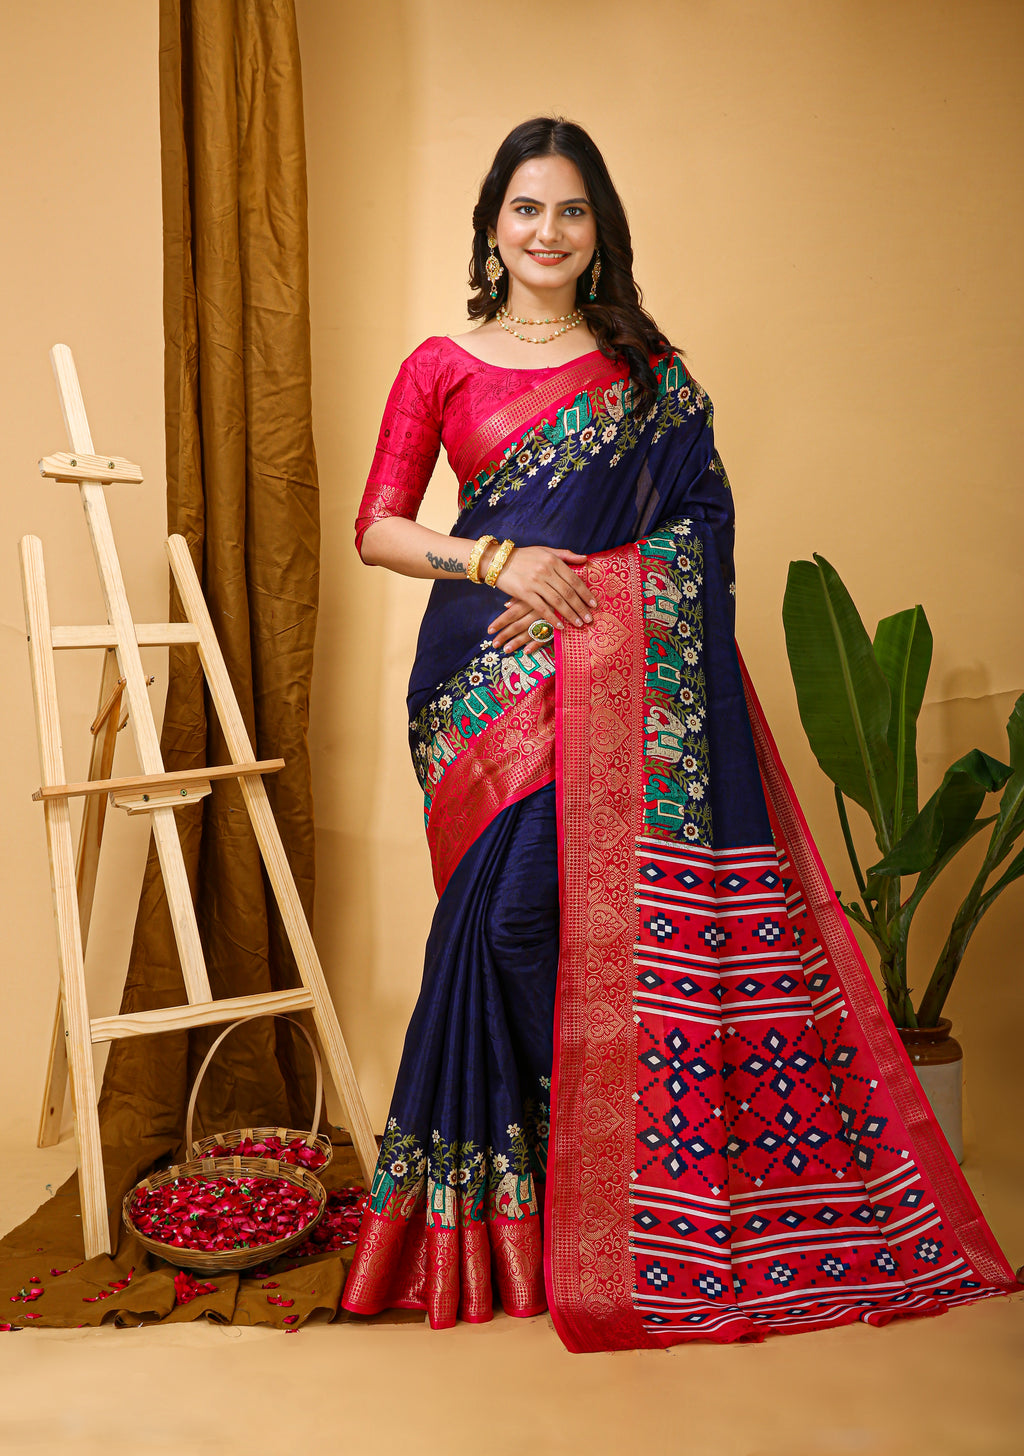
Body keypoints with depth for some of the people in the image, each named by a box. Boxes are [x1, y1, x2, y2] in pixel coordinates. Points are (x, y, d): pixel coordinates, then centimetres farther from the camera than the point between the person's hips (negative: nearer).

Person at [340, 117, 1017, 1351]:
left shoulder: (646, 367, 13)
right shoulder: (440, 367, 10)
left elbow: (696, 516, 7)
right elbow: (377, 528, 6)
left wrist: (580, 587, -7)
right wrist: (497, 559, -9)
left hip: (621, 671, 1)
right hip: (487, 675, 0)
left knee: (609, 908, -5)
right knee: (513, 902, -8)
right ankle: (498, 1190, 12)